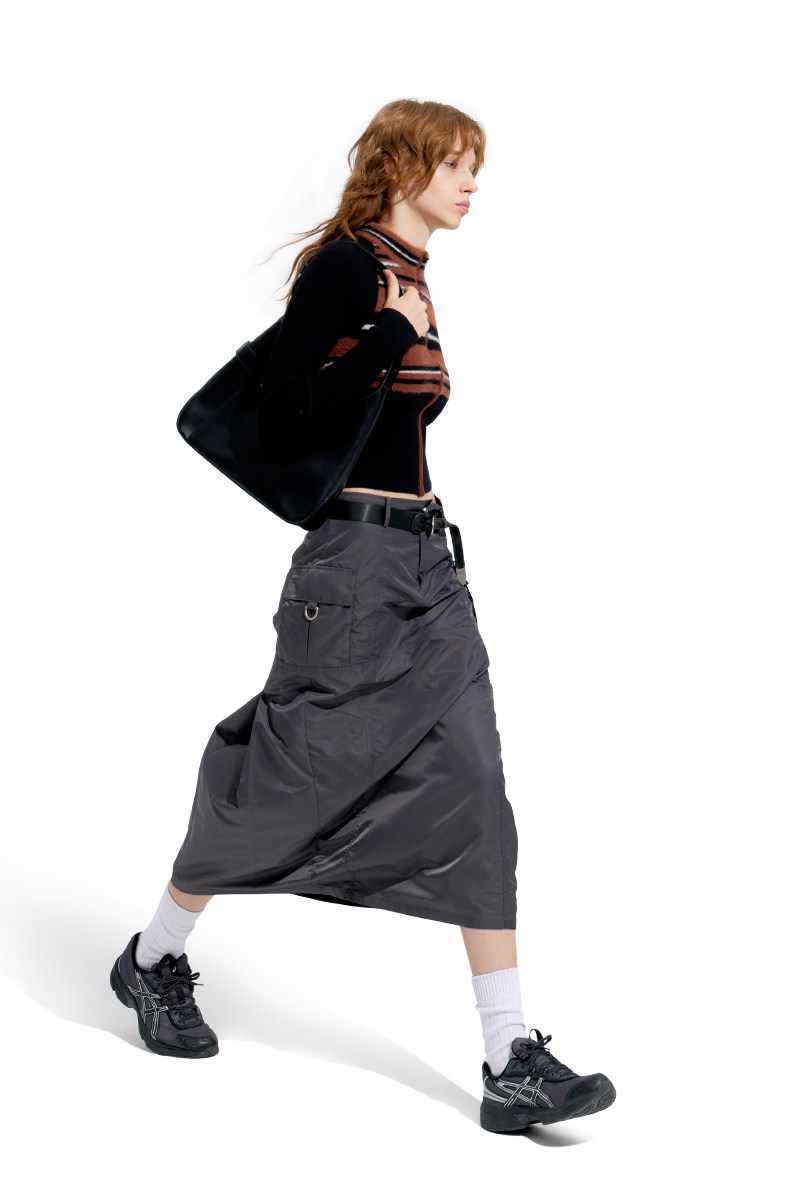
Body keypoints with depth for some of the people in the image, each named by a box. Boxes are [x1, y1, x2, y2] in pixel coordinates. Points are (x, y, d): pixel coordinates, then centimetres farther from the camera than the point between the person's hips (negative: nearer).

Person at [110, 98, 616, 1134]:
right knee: (292, 774, 4)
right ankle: (155, 958, 29)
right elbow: (282, 401, -18)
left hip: (428, 560, 8)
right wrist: (391, 338, -18)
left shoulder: (412, 281, 16)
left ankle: (513, 1062, 1)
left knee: (473, 794, 0)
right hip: (356, 556, -8)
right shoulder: (343, 266, -9)